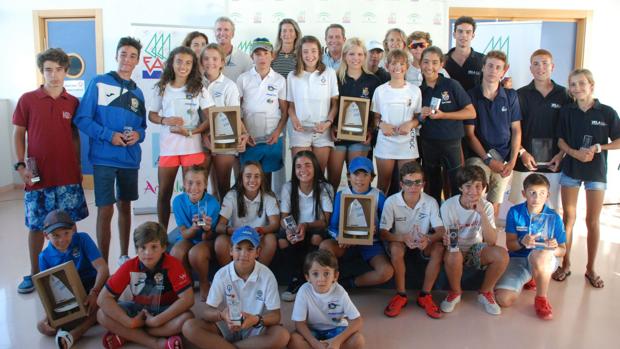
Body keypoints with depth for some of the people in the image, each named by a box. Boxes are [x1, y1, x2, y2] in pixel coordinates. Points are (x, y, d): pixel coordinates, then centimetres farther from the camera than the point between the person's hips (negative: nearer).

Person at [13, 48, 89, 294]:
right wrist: (20, 165, -5)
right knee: (36, 226, 8)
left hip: (68, 176, 1)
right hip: (37, 177, -1)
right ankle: (34, 273, 22)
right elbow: (18, 135, 4)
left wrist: (79, 167, 9)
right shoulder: (27, 100, 1)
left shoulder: (73, 103, 6)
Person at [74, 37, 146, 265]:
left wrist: (138, 134, -6)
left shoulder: (137, 92, 13)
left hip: (130, 158, 5)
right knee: (105, 210, -4)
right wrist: (109, 135, -17)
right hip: (104, 157, -4)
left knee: (125, 206, 14)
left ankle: (124, 256, 28)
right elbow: (81, 118, -6)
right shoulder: (99, 83, -1)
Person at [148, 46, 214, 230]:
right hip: (167, 147, 2)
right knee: (164, 192, 8)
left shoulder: (199, 89, 2)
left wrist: (191, 132, -17)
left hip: (192, 147, -2)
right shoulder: (162, 88, 7)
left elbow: (210, 118, -3)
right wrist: (165, 120, -9)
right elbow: (151, 115, 12)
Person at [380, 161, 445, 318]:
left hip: (423, 242, 2)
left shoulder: (431, 202, -13)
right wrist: (403, 237, -40)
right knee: (396, 249, -35)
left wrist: (428, 239, -40)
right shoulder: (391, 202, -18)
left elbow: (441, 230, -17)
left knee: (439, 248, -29)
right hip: (400, 241, -1)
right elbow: (383, 233, -20)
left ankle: (425, 295, -12)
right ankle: (401, 295, -15)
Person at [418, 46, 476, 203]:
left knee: (455, 188, 1)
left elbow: (471, 113, -7)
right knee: (432, 188, 15)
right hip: (427, 144, 4)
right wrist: (422, 116, -8)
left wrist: (443, 115, -15)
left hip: (451, 143, -3)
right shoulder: (419, 90, 6)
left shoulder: (451, 85, -6)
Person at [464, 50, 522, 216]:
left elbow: (516, 130, 9)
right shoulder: (471, 96, -1)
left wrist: (512, 161, -2)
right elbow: (470, 134, -2)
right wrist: (489, 160, -9)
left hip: (503, 159, 2)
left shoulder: (511, 96, 7)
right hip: (478, 157, -2)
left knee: (495, 204, 5)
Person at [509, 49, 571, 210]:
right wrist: (522, 152, -9)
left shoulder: (564, 95, 6)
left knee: (551, 208, 7)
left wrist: (562, 154, -3)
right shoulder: (521, 95, 3)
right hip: (525, 161, -1)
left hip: (553, 163, 1)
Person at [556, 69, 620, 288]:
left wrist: (598, 148, -16)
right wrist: (575, 152, -15)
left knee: (593, 221, 5)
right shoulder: (567, 112, 2)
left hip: (596, 171, -1)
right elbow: (561, 140, 3)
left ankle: (590, 268, 18)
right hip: (571, 168, 2)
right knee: (568, 218, 6)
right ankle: (565, 264, 17)